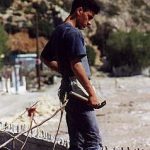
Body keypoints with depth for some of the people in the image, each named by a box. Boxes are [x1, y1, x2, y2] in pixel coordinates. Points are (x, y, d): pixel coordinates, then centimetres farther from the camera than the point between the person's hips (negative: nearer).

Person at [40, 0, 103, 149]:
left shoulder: (58, 31, 15)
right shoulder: (73, 33, -14)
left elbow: (45, 57, 26)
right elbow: (76, 65, -21)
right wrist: (92, 94, -19)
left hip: (67, 90, 10)